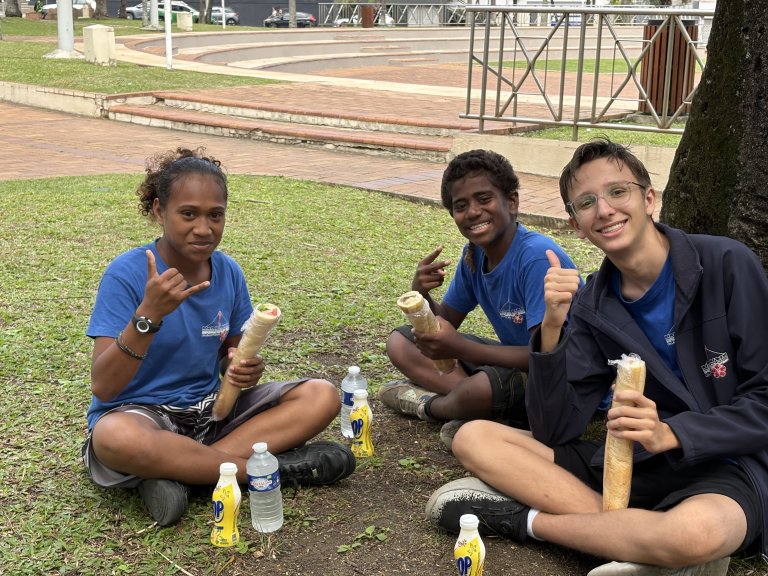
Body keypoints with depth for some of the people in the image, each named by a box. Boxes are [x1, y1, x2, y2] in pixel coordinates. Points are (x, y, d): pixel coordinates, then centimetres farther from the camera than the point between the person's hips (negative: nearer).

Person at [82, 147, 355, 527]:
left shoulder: (229, 272, -1)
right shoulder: (127, 274, -16)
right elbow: (103, 386, -21)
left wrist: (243, 369, -13)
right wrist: (149, 315, -35)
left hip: (211, 409, 6)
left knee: (322, 397, -12)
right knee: (115, 438, -41)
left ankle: (176, 470, -21)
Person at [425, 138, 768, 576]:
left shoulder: (728, 265, -10)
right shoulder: (592, 305, 2)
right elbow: (554, 434, -5)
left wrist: (670, 434, -24)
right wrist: (553, 327, -17)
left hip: (727, 466, -4)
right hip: (631, 460, 4)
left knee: (697, 530, -41)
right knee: (474, 439, -9)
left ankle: (524, 519, -16)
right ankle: (642, 532, -18)